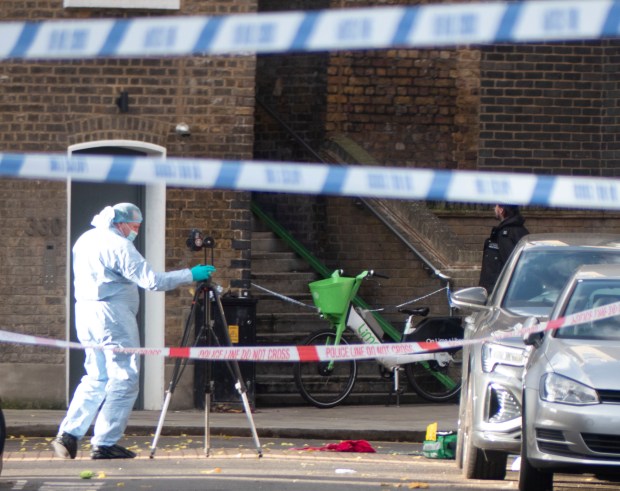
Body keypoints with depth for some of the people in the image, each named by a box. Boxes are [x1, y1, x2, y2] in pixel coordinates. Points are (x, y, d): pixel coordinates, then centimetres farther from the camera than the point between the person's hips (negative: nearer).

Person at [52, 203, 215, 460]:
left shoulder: (84, 240, 15)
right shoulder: (118, 246, -13)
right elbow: (151, 280, -17)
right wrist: (191, 275, -10)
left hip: (84, 313, 9)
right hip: (112, 314, -9)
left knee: (96, 378, 15)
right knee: (124, 379, -2)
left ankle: (68, 434, 5)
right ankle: (105, 443, -4)